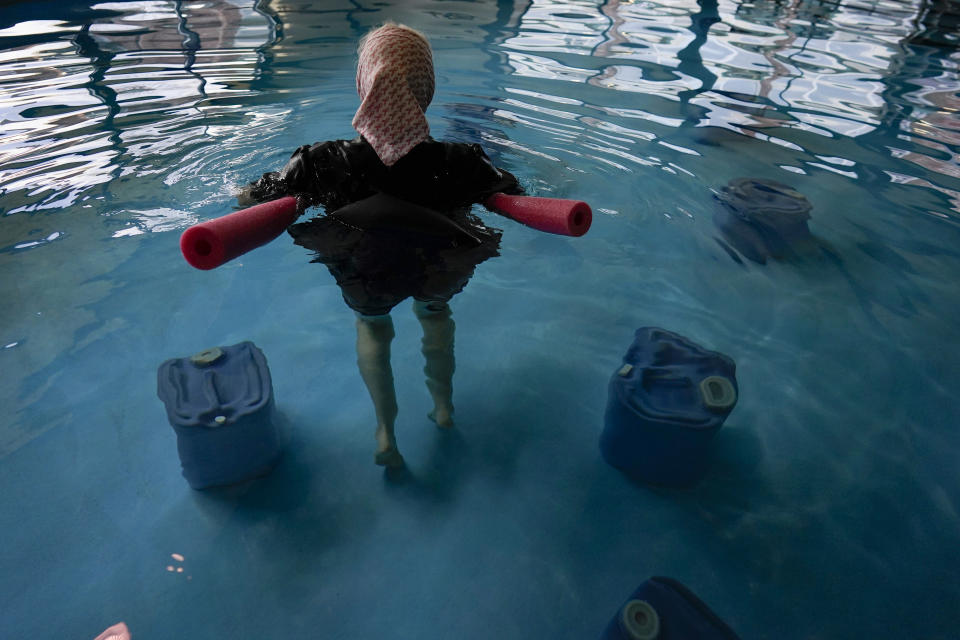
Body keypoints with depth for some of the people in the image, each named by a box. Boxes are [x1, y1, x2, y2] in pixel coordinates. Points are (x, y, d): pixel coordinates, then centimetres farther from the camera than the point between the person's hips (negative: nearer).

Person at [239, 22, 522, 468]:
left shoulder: (323, 164, -27)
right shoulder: (461, 164, -27)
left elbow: (247, 199, -10)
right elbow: (514, 195, -6)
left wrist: (302, 194, 8)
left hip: (362, 277, 0)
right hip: (440, 272, 1)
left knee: (371, 323, 34)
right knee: (435, 313, 35)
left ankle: (385, 431, 33)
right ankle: (443, 407, 48)